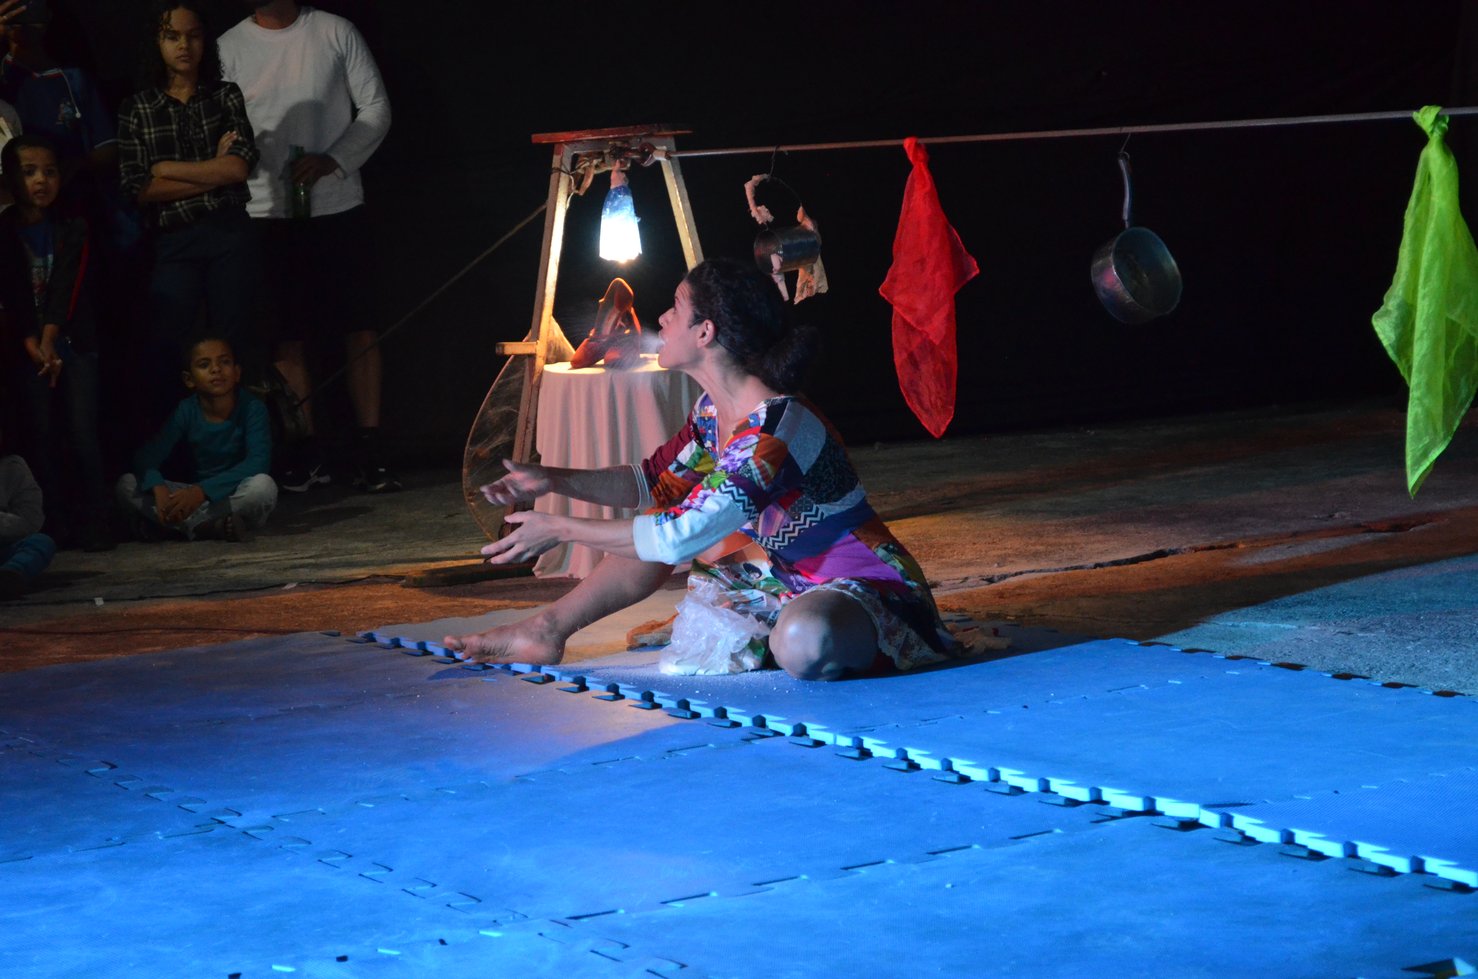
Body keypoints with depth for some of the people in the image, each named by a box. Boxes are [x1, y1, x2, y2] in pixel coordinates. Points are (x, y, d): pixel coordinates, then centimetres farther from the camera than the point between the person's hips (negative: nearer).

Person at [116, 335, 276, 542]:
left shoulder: (251, 407, -14)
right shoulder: (187, 411, -5)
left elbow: (258, 461, -27)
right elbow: (147, 456, -11)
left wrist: (202, 490, -38)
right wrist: (158, 489, -35)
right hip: (198, 496, 3)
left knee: (262, 485, -37)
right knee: (127, 484, -14)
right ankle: (213, 527, -21)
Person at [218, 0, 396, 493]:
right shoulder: (230, 46, 5)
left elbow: (376, 107, 3)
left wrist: (333, 160, -13)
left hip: (337, 206, -1)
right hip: (266, 211, 1)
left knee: (358, 328, -2)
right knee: (286, 335, 2)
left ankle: (369, 451, 4)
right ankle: (307, 453, 10)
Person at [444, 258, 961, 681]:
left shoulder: (774, 429, -28)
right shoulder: (714, 411, 2)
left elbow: (681, 536, -29)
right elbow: (652, 483, 17)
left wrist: (560, 530, -21)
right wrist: (554, 481, 3)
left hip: (866, 588, -9)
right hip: (787, 576, 9)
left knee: (803, 646, -43)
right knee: (654, 527, 12)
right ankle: (548, 630, 18)